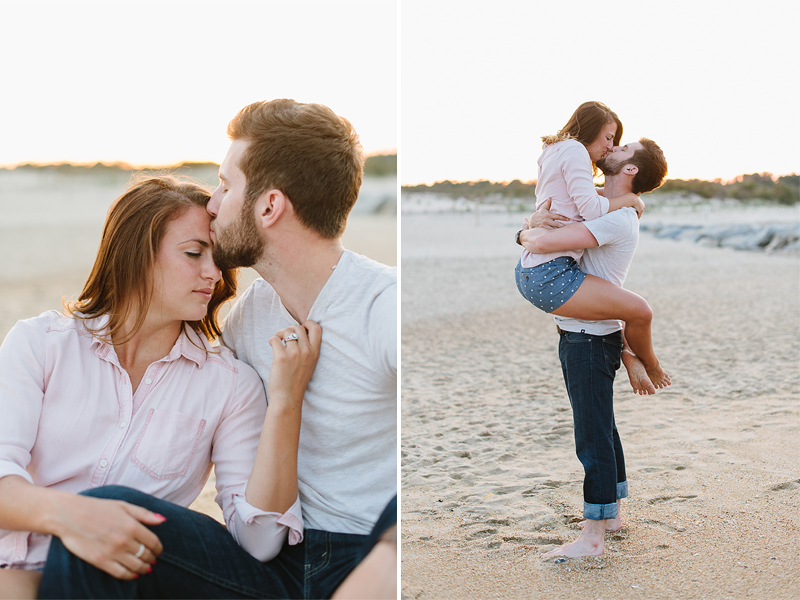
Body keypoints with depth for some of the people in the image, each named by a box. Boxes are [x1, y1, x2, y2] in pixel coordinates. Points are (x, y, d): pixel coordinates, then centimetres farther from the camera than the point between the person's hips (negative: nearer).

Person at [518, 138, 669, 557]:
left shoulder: (617, 220, -20)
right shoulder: (601, 211, 14)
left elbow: (542, 244, -27)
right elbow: (541, 234, 18)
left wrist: (528, 234, -5)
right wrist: (536, 220, -5)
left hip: (591, 339, -10)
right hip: (580, 337, 10)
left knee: (593, 437, -5)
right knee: (601, 430, 20)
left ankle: (592, 537, 1)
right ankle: (611, 512, 34)